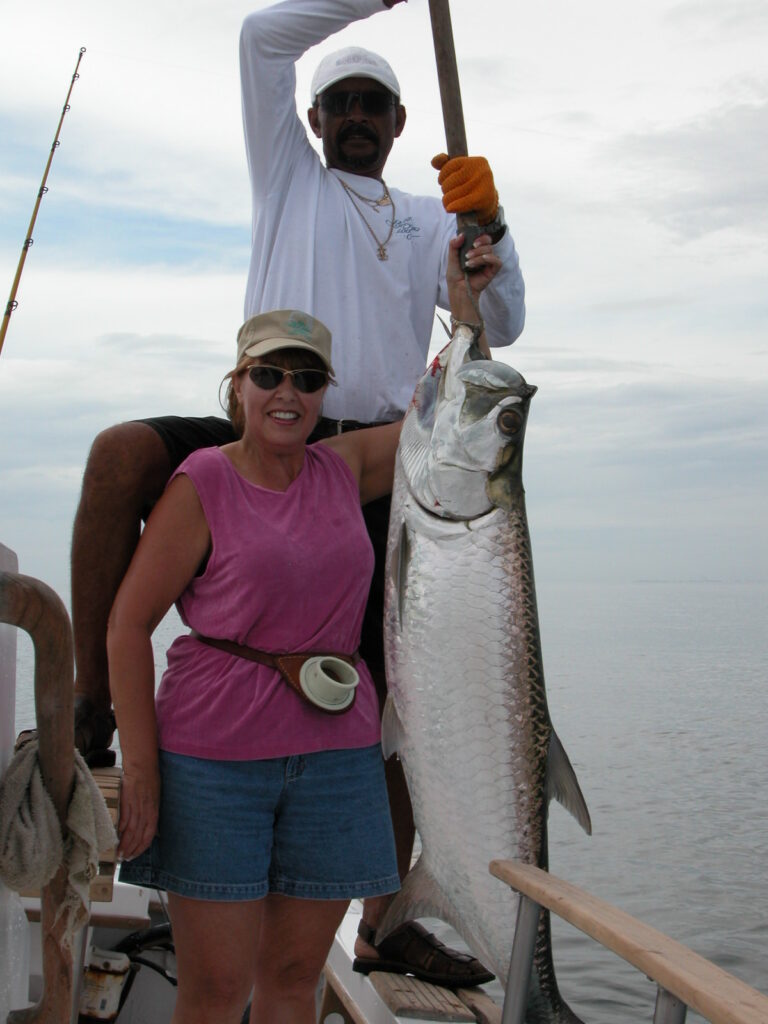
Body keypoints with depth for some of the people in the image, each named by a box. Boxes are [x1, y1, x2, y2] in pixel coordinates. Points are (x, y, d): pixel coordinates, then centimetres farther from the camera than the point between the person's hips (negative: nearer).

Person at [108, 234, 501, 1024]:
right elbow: (128, 625, -6)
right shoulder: (201, 485, -4)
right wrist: (140, 769, -10)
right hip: (214, 755, -4)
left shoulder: (343, 470, 8)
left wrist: (465, 299, 13)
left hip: (335, 753, 4)